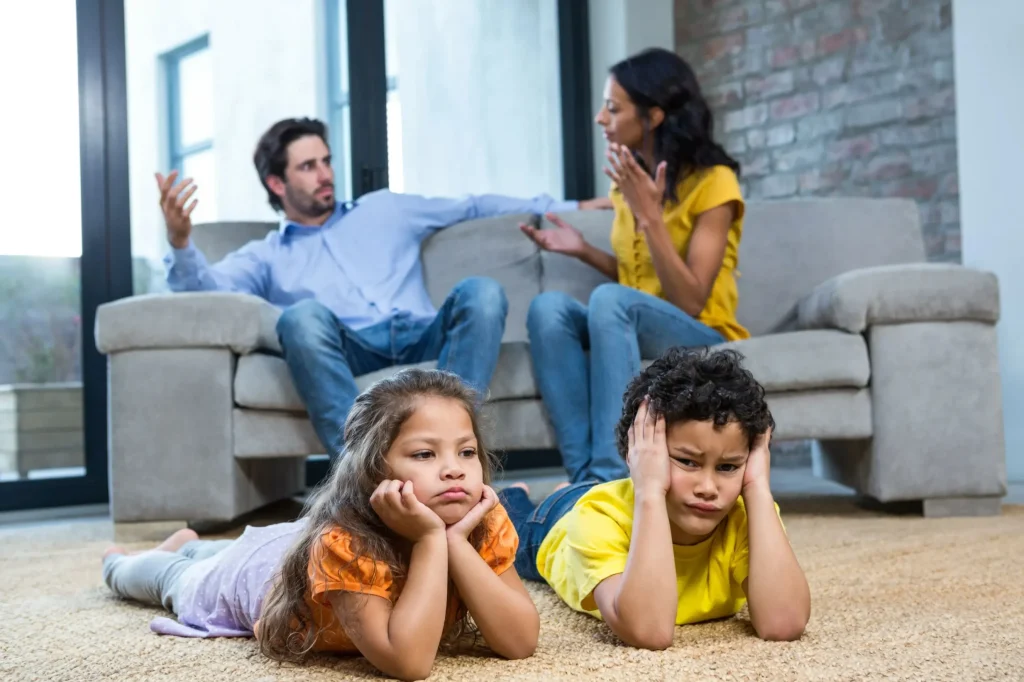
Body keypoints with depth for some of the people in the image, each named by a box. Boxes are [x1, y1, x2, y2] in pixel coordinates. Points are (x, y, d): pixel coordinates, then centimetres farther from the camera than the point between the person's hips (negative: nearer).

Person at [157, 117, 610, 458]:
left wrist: (565, 208, 28)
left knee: (481, 292, -28)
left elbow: (474, 207, 31)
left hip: (423, 339, 2)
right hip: (350, 353, -2)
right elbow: (205, 286, 5)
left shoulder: (384, 210, 30)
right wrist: (180, 241, -18)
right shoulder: (266, 256, 23)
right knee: (303, 316, -35)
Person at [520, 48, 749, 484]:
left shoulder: (713, 182, -10)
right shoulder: (628, 182, 9)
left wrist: (650, 217, -23)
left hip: (704, 338, -6)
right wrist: (583, 250, 4)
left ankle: (612, 477, -38)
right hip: (631, 330, 6)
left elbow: (689, 302, -16)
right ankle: (584, 474, -33)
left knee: (610, 299, -34)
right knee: (548, 306, -23)